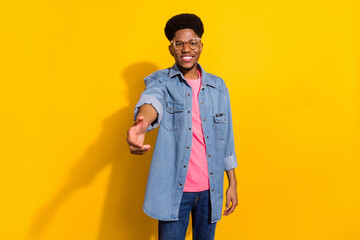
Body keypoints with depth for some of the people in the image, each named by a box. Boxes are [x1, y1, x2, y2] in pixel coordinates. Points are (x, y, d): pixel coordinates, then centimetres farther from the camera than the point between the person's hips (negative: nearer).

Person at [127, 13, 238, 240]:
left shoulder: (218, 86, 5)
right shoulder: (160, 81, -3)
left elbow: (227, 138, 7)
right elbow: (152, 101, -27)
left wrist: (233, 183, 8)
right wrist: (141, 124, -51)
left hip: (210, 189, 3)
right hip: (174, 189, -2)